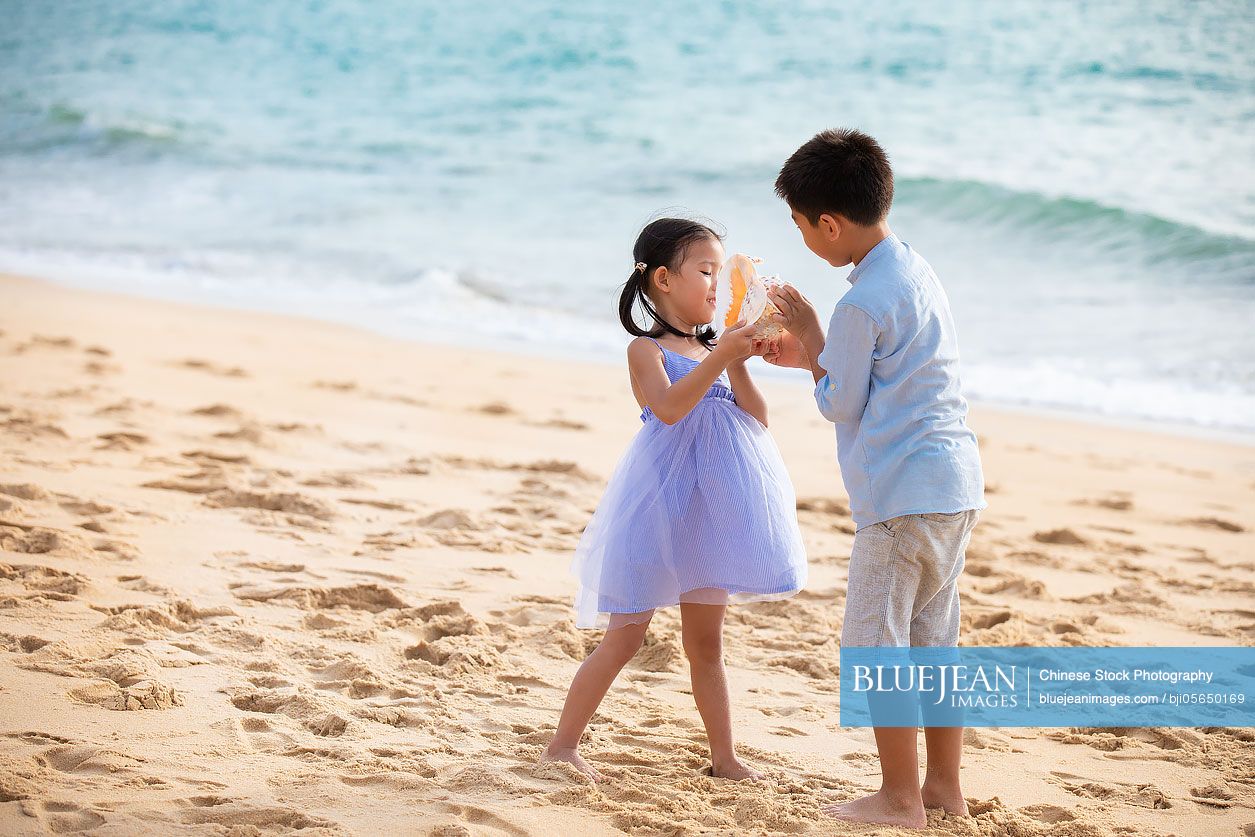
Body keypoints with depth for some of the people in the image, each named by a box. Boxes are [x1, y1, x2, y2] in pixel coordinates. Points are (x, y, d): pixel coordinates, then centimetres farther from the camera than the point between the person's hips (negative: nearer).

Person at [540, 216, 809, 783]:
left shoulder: (713, 351, 11)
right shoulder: (646, 349, -7)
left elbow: (758, 421, 4)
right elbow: (669, 406, -26)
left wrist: (738, 367, -10)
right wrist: (720, 356, -30)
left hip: (707, 511, 6)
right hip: (660, 502, -6)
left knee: (705, 641, 12)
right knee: (626, 635, -3)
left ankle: (724, 758, 18)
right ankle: (562, 745, 6)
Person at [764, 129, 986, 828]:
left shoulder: (862, 304, -17)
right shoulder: (918, 271, 12)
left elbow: (841, 405, -8)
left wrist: (811, 342, 3)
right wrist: (811, 356, 20)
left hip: (902, 494, -9)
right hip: (957, 484, 9)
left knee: (875, 640, 0)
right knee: (933, 637, 15)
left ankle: (900, 797, 5)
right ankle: (944, 785, 20)